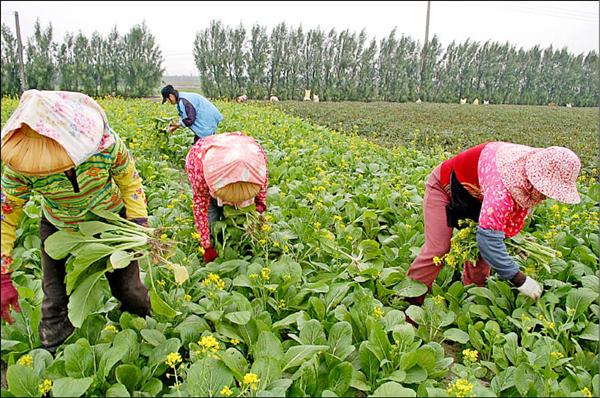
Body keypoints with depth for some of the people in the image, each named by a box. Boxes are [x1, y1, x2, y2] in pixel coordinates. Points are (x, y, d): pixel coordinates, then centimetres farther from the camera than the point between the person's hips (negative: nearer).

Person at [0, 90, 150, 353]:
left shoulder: (105, 142, -33)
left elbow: (129, 182, -14)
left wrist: (139, 223, -23)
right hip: (59, 229, 1)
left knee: (129, 289, 10)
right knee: (56, 303, 7)